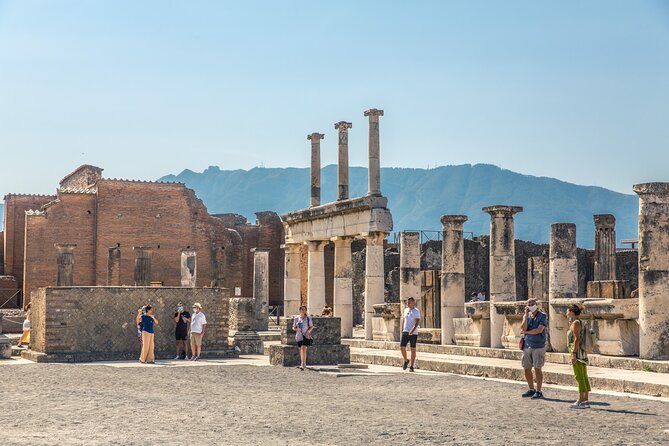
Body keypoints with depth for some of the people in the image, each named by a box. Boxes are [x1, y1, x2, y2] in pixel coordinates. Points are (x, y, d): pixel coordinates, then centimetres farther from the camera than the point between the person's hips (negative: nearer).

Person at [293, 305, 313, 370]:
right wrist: (295, 329, -12)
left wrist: (308, 331, -14)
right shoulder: (296, 318, 5)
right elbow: (294, 327, 12)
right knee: (301, 350, 11)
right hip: (299, 336, 4)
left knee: (303, 349, -17)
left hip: (306, 336, -4)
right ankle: (304, 364, 27)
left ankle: (302, 365, -24)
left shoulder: (308, 318, -1)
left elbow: (311, 326, 5)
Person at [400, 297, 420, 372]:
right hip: (405, 332, 4)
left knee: (413, 349, -1)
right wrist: (402, 330, 19)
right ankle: (406, 361, 20)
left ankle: (411, 366, 4)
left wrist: (412, 330, -31)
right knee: (402, 347, -6)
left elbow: (417, 322, -17)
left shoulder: (416, 311, -7)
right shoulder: (406, 310, 10)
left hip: (413, 333, -4)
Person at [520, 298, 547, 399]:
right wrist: (526, 315, -7)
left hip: (538, 346, -5)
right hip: (527, 346, 5)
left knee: (537, 368, -6)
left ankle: (539, 391, -1)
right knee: (527, 369, 7)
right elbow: (523, 328, -3)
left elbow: (539, 330, -15)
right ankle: (531, 390, 20)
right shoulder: (526, 316, 11)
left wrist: (526, 332, -3)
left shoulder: (543, 316, -4)